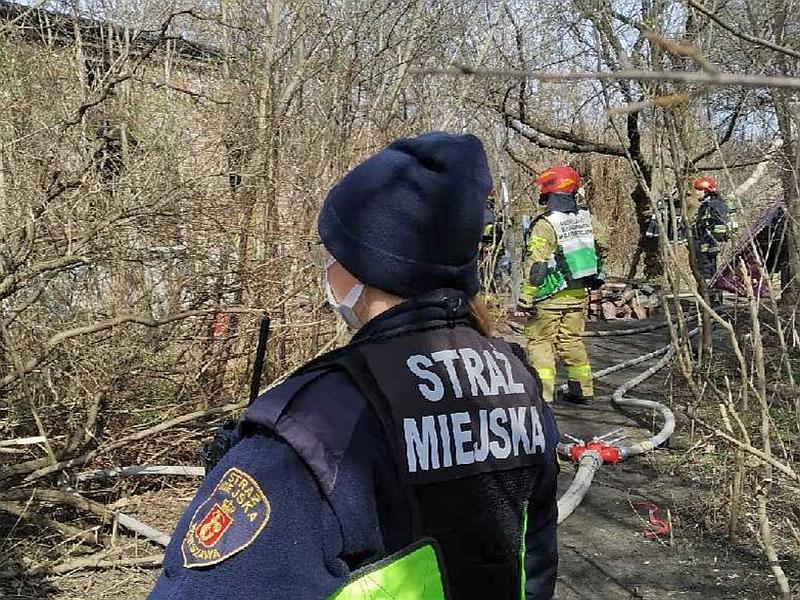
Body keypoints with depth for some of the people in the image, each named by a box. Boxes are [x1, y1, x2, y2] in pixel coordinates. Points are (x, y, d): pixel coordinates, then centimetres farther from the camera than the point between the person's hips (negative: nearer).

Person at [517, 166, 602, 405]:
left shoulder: (545, 224, -17)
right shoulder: (584, 219, 4)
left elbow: (535, 267, -20)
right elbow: (593, 254, 13)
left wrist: (525, 299, -17)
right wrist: (591, 283, 25)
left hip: (551, 296, -7)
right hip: (579, 294, 7)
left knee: (540, 341, 2)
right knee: (572, 340, 17)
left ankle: (543, 393, -2)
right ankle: (583, 390, 24)